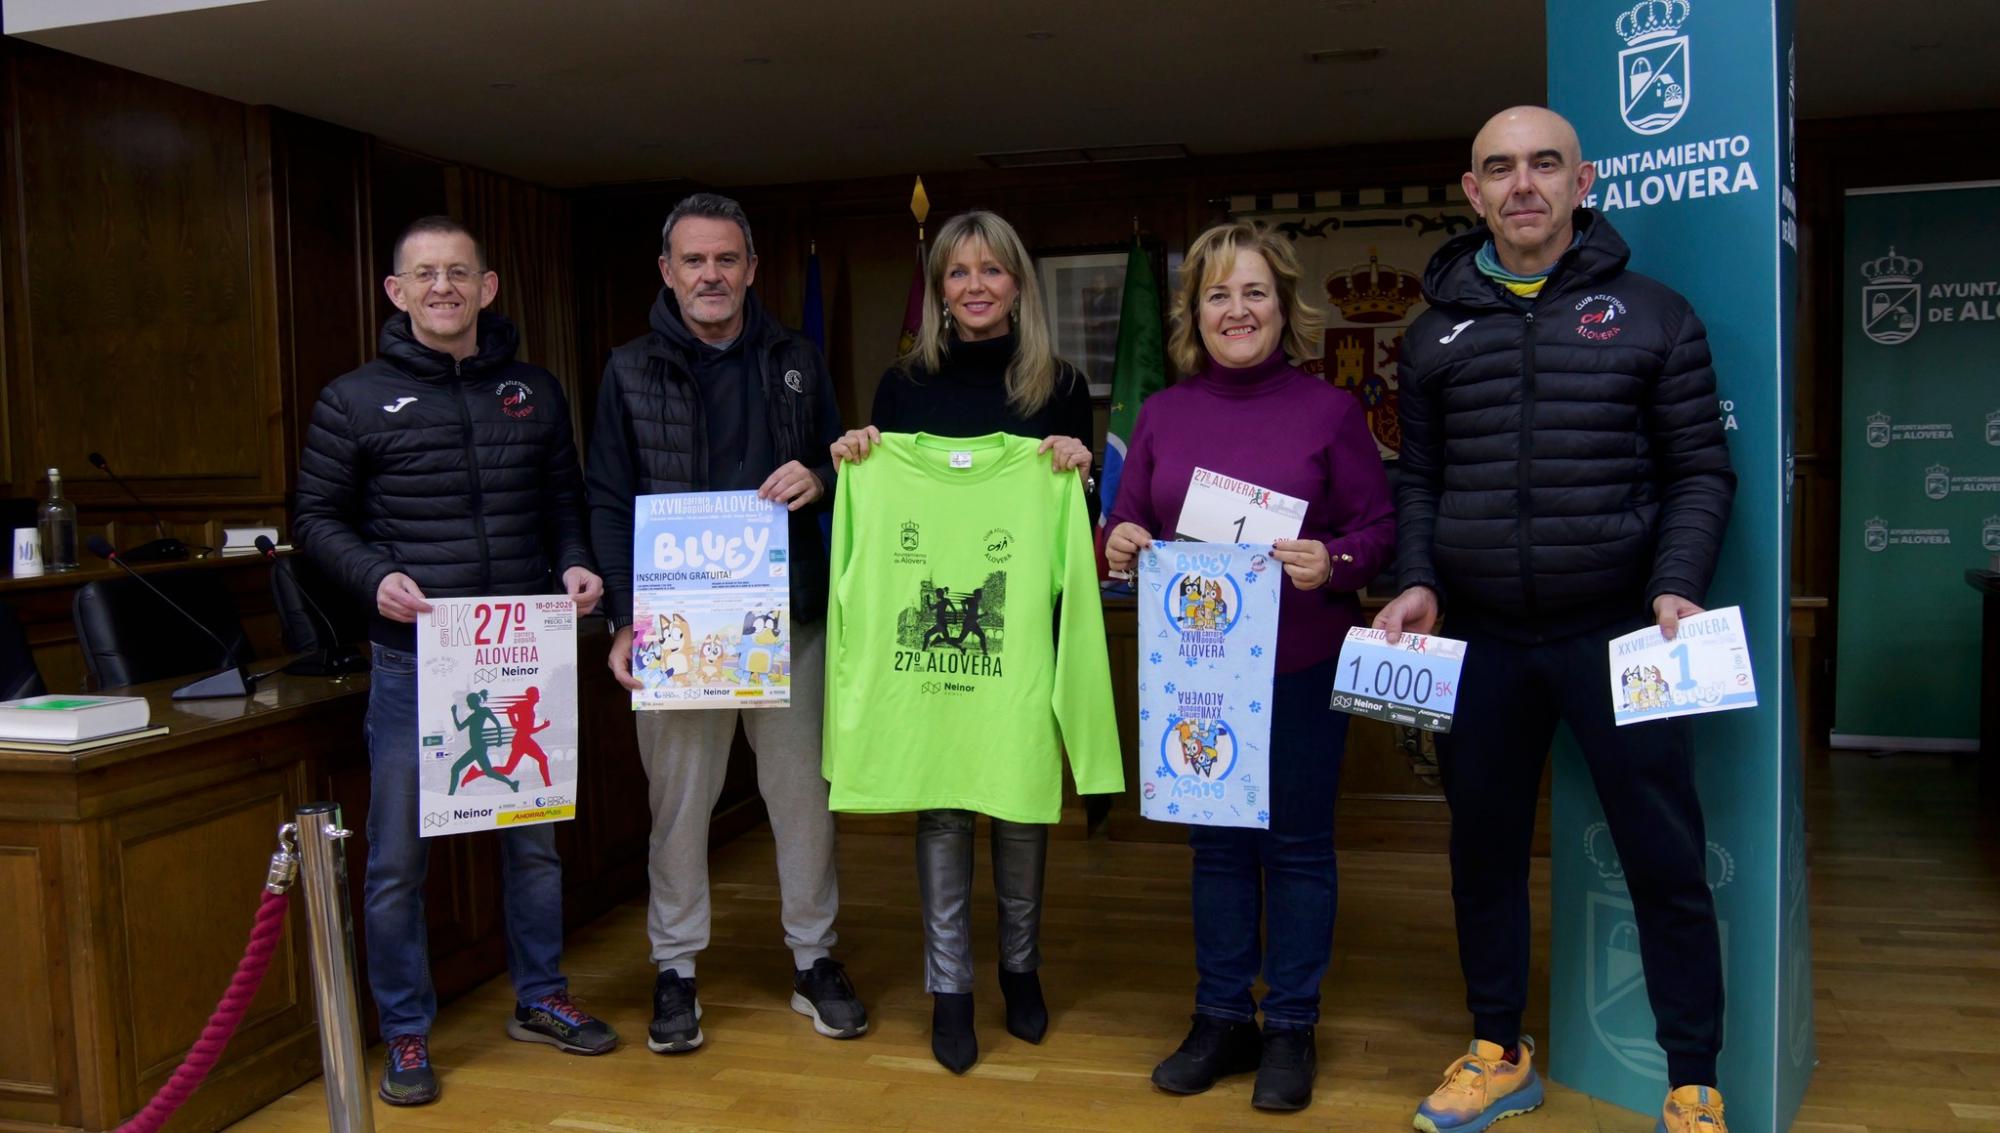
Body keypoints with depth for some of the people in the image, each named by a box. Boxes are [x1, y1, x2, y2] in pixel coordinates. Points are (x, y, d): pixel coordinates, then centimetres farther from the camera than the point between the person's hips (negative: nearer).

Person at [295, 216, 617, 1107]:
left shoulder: (536, 393, 9)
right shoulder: (354, 400, 0)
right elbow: (318, 517, 3)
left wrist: (575, 564, -5)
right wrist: (375, 578, -15)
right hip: (413, 657, -3)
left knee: (535, 837, 14)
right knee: (397, 857, 3)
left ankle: (540, 999, 32)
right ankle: (407, 1036, 20)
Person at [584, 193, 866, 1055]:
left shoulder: (796, 362, 10)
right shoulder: (631, 371, 5)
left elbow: (842, 468, 15)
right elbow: (609, 505, 1)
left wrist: (819, 479, -10)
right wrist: (625, 619, -8)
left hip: (787, 619, 2)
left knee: (803, 790, 8)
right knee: (678, 798, 7)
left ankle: (813, 958, 25)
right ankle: (675, 969, 23)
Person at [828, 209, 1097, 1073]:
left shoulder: (1060, 386, 3)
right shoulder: (904, 384, 5)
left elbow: (1085, 520, 6)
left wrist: (1078, 469, -14)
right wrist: (853, 462, -9)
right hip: (924, 622, 0)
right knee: (938, 800, 4)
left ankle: (1021, 965, 30)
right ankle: (949, 986, 17)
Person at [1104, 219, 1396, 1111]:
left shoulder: (1330, 410, -2)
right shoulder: (1164, 413, 6)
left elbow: (1378, 530, -3)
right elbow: (1127, 521, 10)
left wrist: (1333, 562, -23)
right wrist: (1120, 543, -13)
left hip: (1300, 664, -3)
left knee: (1296, 844, 7)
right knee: (1215, 842, 13)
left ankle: (1291, 1027, 23)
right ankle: (1221, 1018, 27)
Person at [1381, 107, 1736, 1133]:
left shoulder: (1651, 315, 3)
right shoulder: (1438, 332, 10)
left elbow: (1700, 470, 2)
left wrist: (1677, 585, -12)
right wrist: (1417, 581, -3)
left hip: (1618, 630, -2)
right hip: (1483, 639, 3)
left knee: (1666, 859, 3)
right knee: (1483, 849, 12)